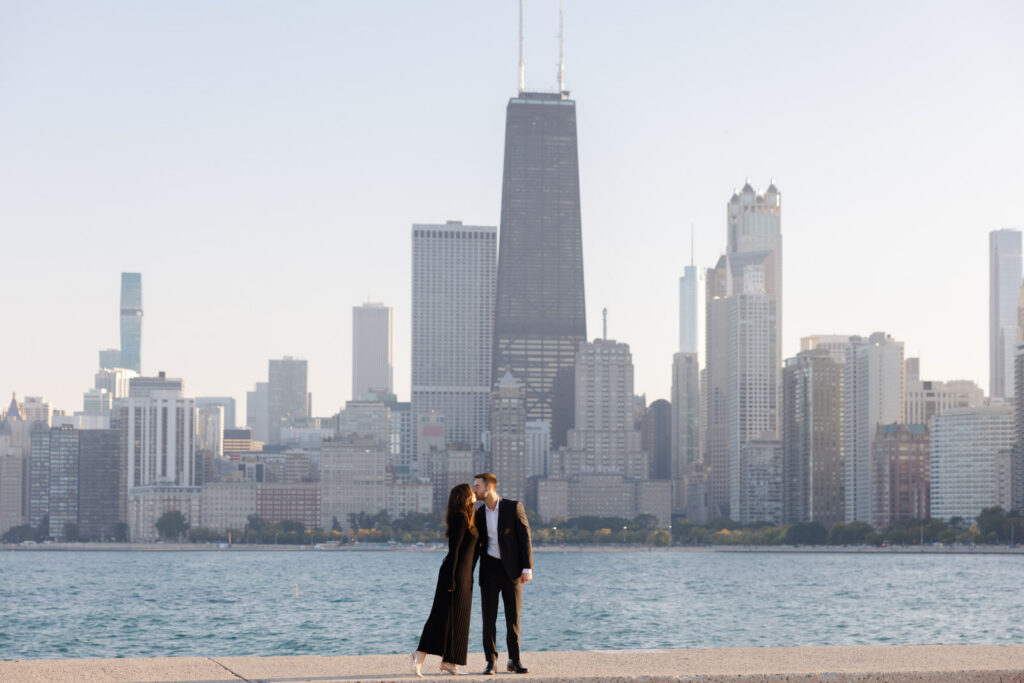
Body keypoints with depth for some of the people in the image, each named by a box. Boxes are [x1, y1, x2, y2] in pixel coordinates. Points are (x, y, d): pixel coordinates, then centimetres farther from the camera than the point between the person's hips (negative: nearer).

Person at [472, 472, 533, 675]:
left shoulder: (514, 507, -5)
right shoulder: (479, 513, 7)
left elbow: (525, 537, -6)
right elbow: (476, 544, 14)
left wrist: (527, 568, -11)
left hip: (511, 569, -3)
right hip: (489, 569, 3)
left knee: (513, 617, 2)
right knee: (489, 618, 0)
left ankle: (515, 660, 11)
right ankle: (491, 661, 4)